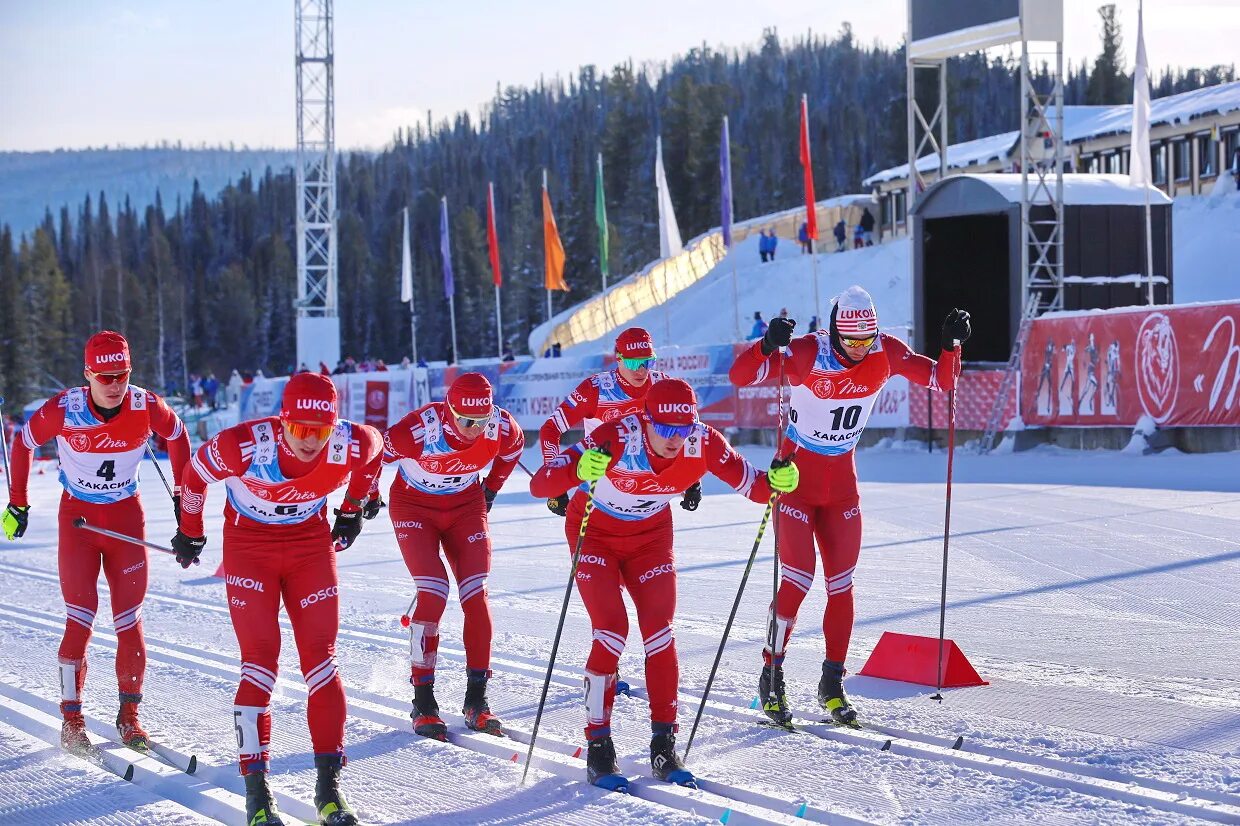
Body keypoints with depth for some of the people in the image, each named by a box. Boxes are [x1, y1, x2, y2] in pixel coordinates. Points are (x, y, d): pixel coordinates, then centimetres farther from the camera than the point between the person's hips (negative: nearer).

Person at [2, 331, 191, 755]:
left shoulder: (146, 407, -15)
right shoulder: (63, 410, -19)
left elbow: (177, 436, 6)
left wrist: (183, 496, 8)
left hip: (127, 516, 2)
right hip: (78, 515, -2)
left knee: (129, 621, 0)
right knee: (80, 617, -9)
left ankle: (129, 717, 10)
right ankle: (71, 719, 0)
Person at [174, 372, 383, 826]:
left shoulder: (353, 445, -24)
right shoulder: (244, 446, -31)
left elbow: (375, 447, 3)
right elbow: (196, 473, -10)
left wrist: (352, 510, 13)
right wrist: (189, 532, 5)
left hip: (311, 542, 2)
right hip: (249, 544, -2)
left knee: (321, 659, -3)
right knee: (260, 662, -10)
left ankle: (329, 787, 3)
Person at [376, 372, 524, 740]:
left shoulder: (502, 425, -21)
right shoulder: (421, 428, -33)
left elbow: (512, 448, 6)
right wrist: (368, 497, -1)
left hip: (466, 506, 4)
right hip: (414, 506, -4)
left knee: (476, 595, -9)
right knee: (433, 593, -18)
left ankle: (477, 701, -1)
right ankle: (423, 704, -9)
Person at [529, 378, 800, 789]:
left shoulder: (703, 443, -25)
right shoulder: (616, 439, -36)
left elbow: (749, 481, -14)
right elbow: (540, 484, -40)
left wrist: (775, 482, -37)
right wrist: (578, 470, -61)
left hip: (651, 537, 3)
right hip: (595, 534, -3)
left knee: (659, 633, -6)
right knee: (612, 631, -14)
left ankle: (664, 746, 4)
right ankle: (597, 747, -3)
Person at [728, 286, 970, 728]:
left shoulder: (886, 353, -11)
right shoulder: (807, 353, -23)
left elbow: (942, 380, -3)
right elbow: (740, 375, -29)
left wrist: (952, 345, -21)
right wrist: (769, 345, -47)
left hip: (842, 482, 4)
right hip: (797, 475, -4)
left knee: (841, 585, 4)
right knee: (797, 580, -10)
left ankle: (832, 684, 16)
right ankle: (771, 676, 7)